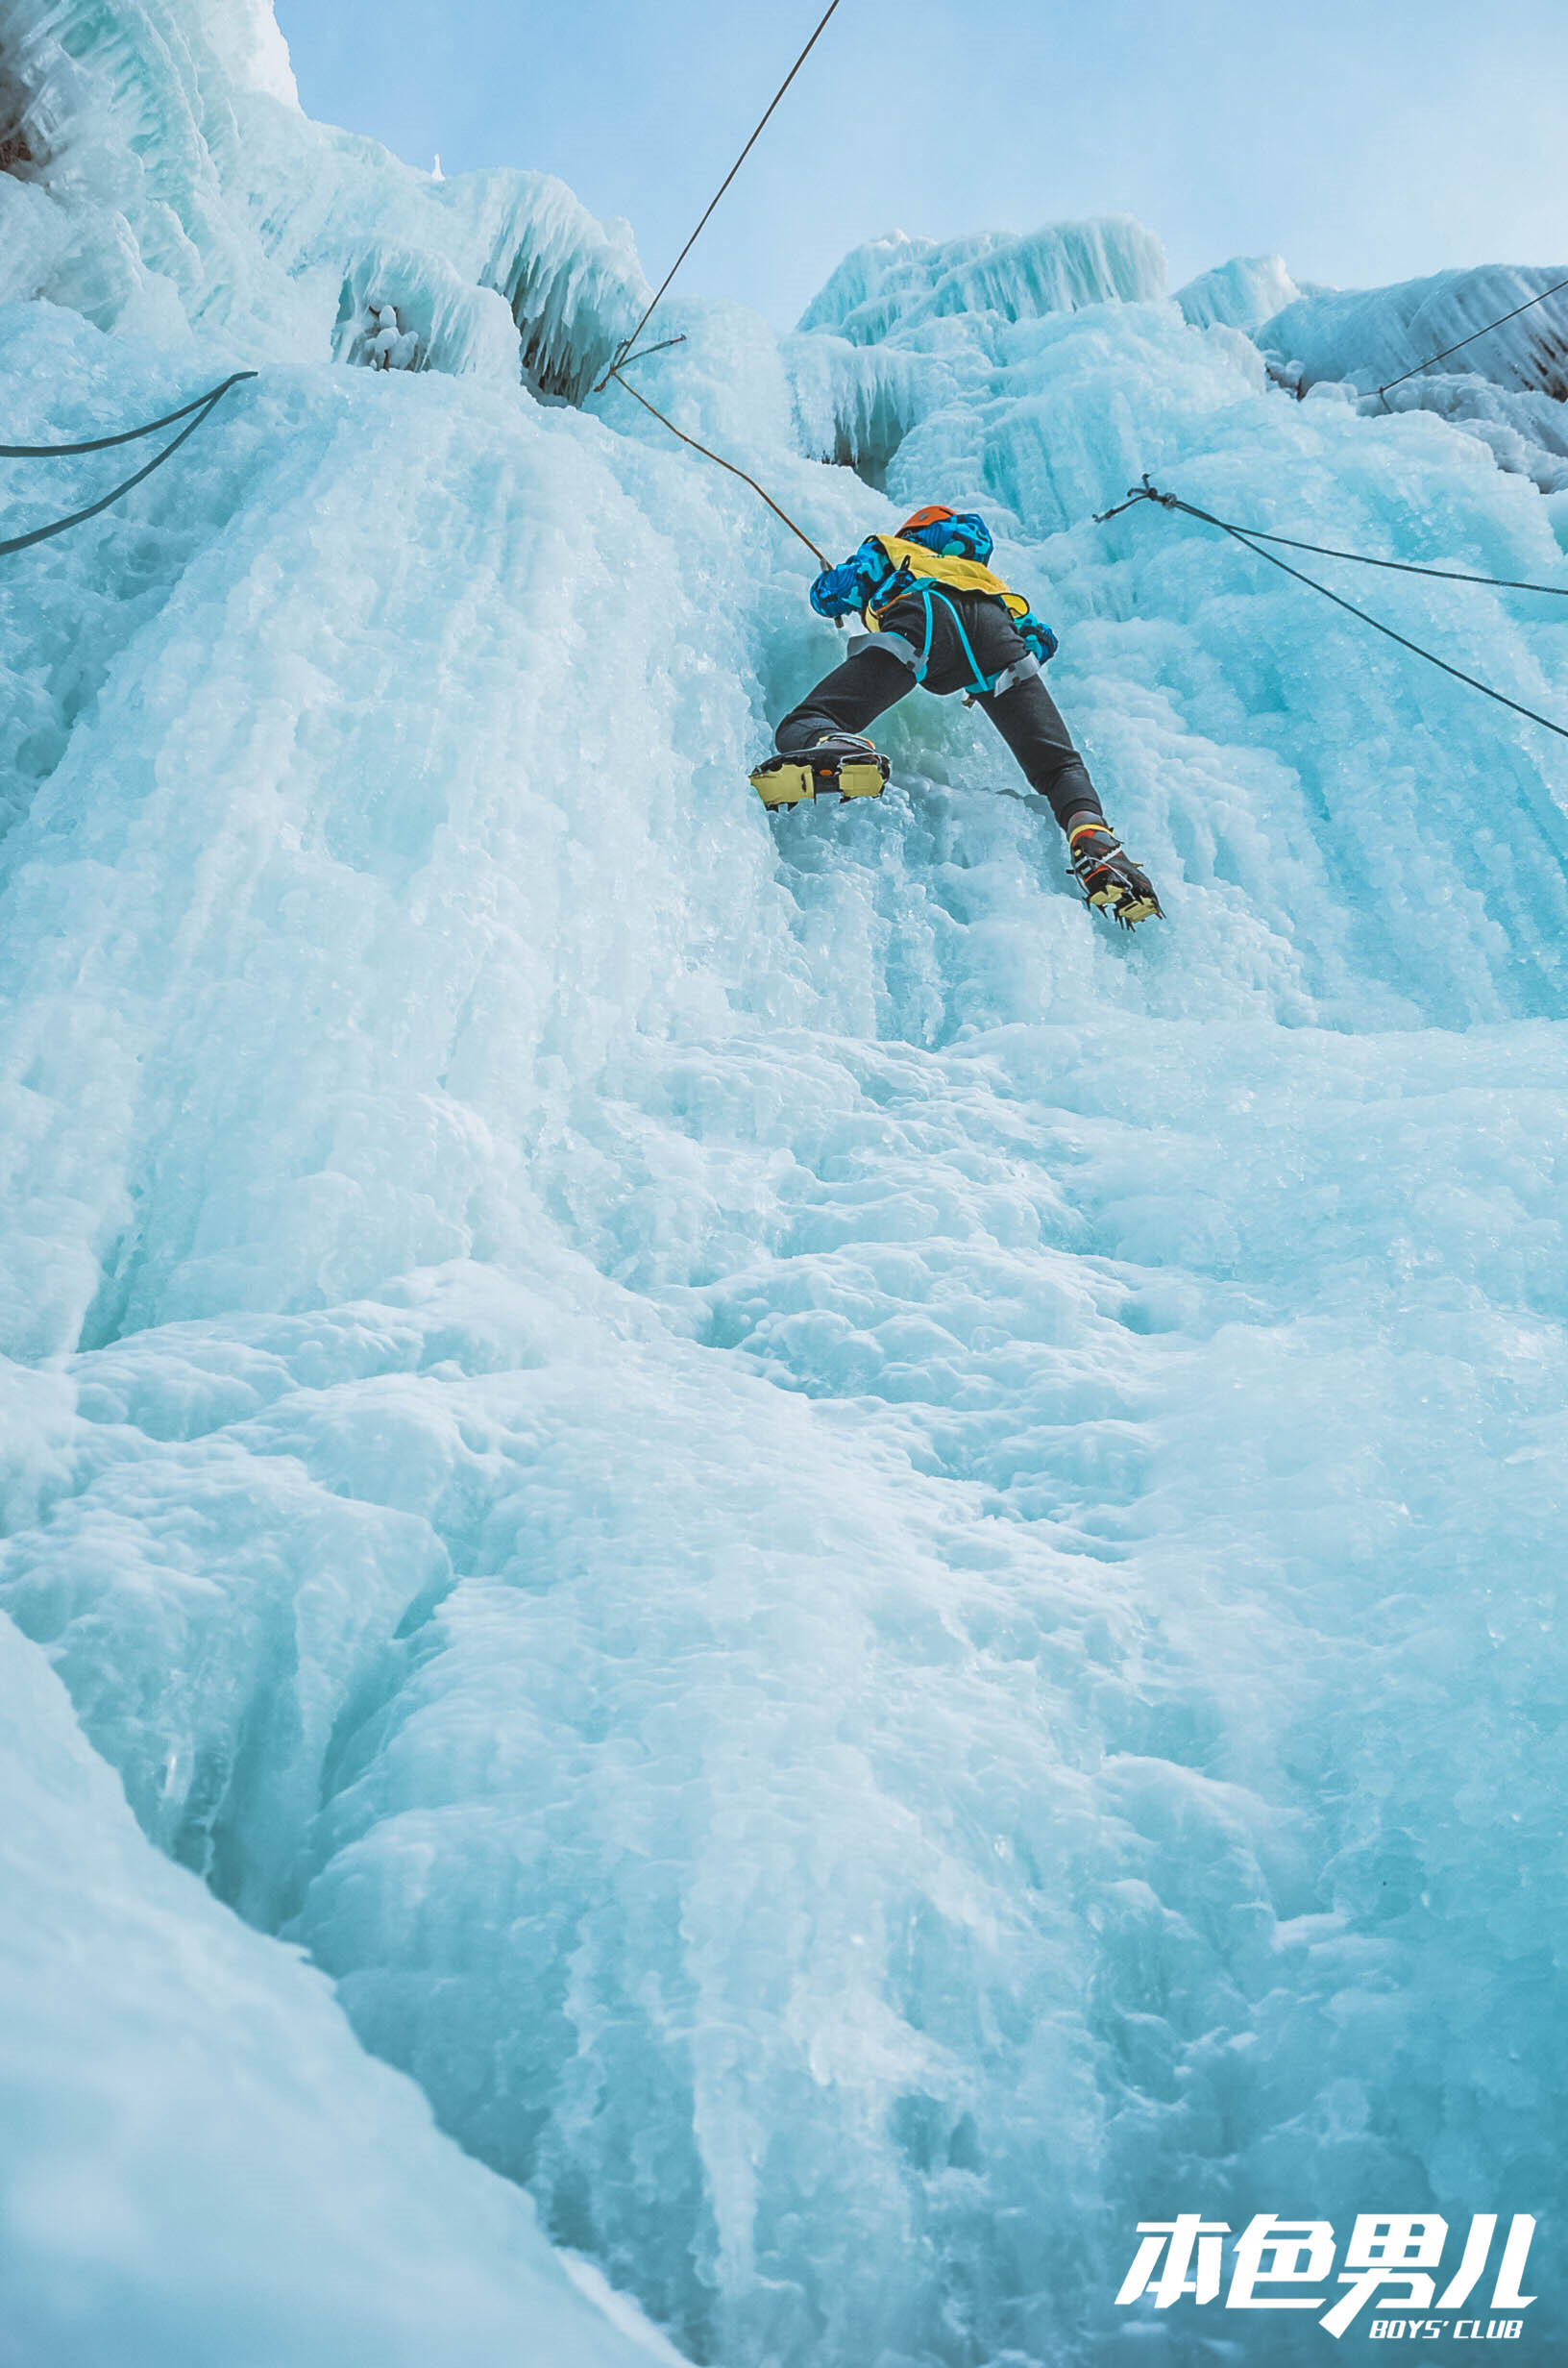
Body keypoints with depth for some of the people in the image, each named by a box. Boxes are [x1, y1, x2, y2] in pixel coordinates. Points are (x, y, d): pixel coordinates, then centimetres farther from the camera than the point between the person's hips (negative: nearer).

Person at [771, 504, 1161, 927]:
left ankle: (833, 745, -46)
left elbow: (828, 594, 29)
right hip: (995, 621, 3)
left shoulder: (887, 549, 39)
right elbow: (1042, 638, 40)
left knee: (801, 729, -11)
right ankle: (1091, 834, -27)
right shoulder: (983, 572, 46)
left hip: (920, 615, -3)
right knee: (1058, 765, 3)